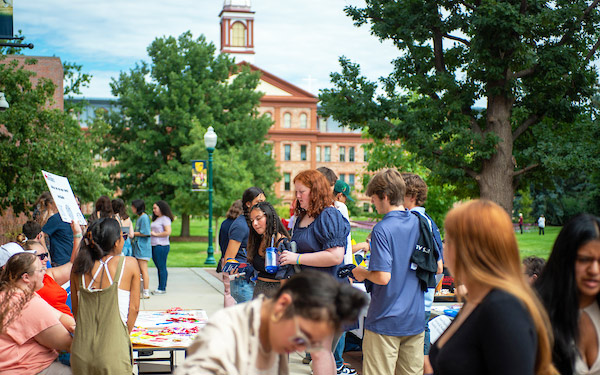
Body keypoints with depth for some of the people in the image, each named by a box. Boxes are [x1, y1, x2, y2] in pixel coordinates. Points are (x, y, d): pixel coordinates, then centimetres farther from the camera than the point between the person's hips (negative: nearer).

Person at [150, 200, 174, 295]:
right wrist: (150, 233, 7)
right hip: (154, 246, 9)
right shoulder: (156, 219, 19)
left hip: (162, 246, -9)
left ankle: (162, 288, -2)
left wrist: (155, 234, -12)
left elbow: (168, 232, -18)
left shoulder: (165, 219, -9)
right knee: (159, 267, 11)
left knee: (162, 267, -5)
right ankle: (161, 288, 15)